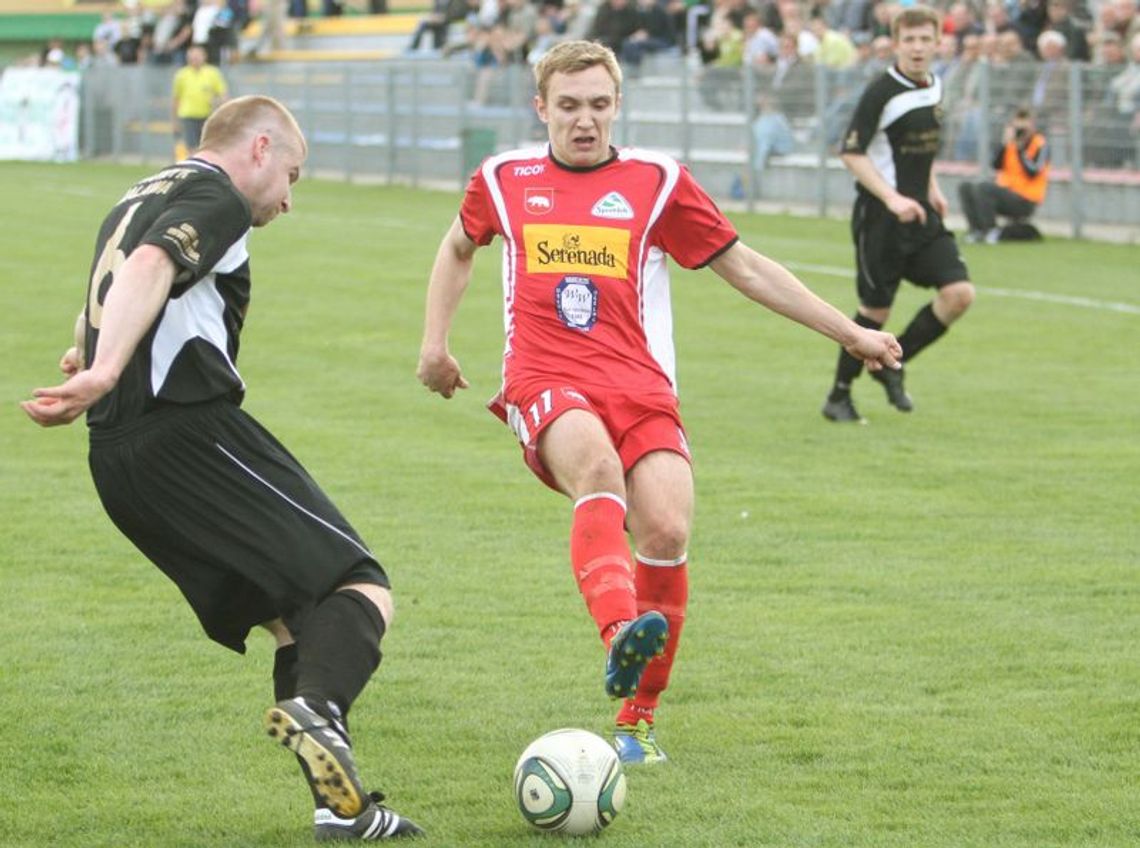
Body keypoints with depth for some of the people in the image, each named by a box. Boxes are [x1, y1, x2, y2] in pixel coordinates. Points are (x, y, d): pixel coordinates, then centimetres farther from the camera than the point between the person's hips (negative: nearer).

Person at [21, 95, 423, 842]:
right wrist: (104, 373, -34)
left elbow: (98, 310, 45)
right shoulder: (216, 197, -2)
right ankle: (319, 706, -42)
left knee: (294, 619, 11)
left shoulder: (136, 201, 28)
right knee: (361, 590, -12)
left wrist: (87, 361, 62)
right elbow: (150, 267, -22)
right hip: (191, 428, -9)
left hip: (116, 459, 9)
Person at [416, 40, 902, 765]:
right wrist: (436, 341, 29)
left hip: (640, 386, 1)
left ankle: (638, 718, -3)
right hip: (546, 382, -1)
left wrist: (852, 334, 12)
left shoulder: (657, 182, 9)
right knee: (597, 465, -36)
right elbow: (459, 248, 35)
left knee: (667, 532, -21)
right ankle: (622, 637, -59)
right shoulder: (504, 180, 13)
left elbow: (747, 269, 13)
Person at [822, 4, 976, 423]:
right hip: (880, 216, -7)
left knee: (960, 293, -8)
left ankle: (893, 363, 10)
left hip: (921, 215, 7)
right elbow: (851, 153, -16)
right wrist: (892, 199, -23)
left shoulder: (935, 87, 9)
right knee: (876, 310, -2)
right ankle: (839, 397, 15)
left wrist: (932, 188, 13)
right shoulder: (882, 91, -14)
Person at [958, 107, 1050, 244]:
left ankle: (991, 230, -20)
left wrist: (1020, 150, -19)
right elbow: (997, 166, -1)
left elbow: (1032, 173, -19)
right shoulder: (1012, 143, 11)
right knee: (965, 188, -1)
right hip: (1006, 193, 7)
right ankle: (977, 229, -7)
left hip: (1025, 201, -7)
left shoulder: (1041, 145, -6)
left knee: (983, 188, -29)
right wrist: (1005, 144, -12)